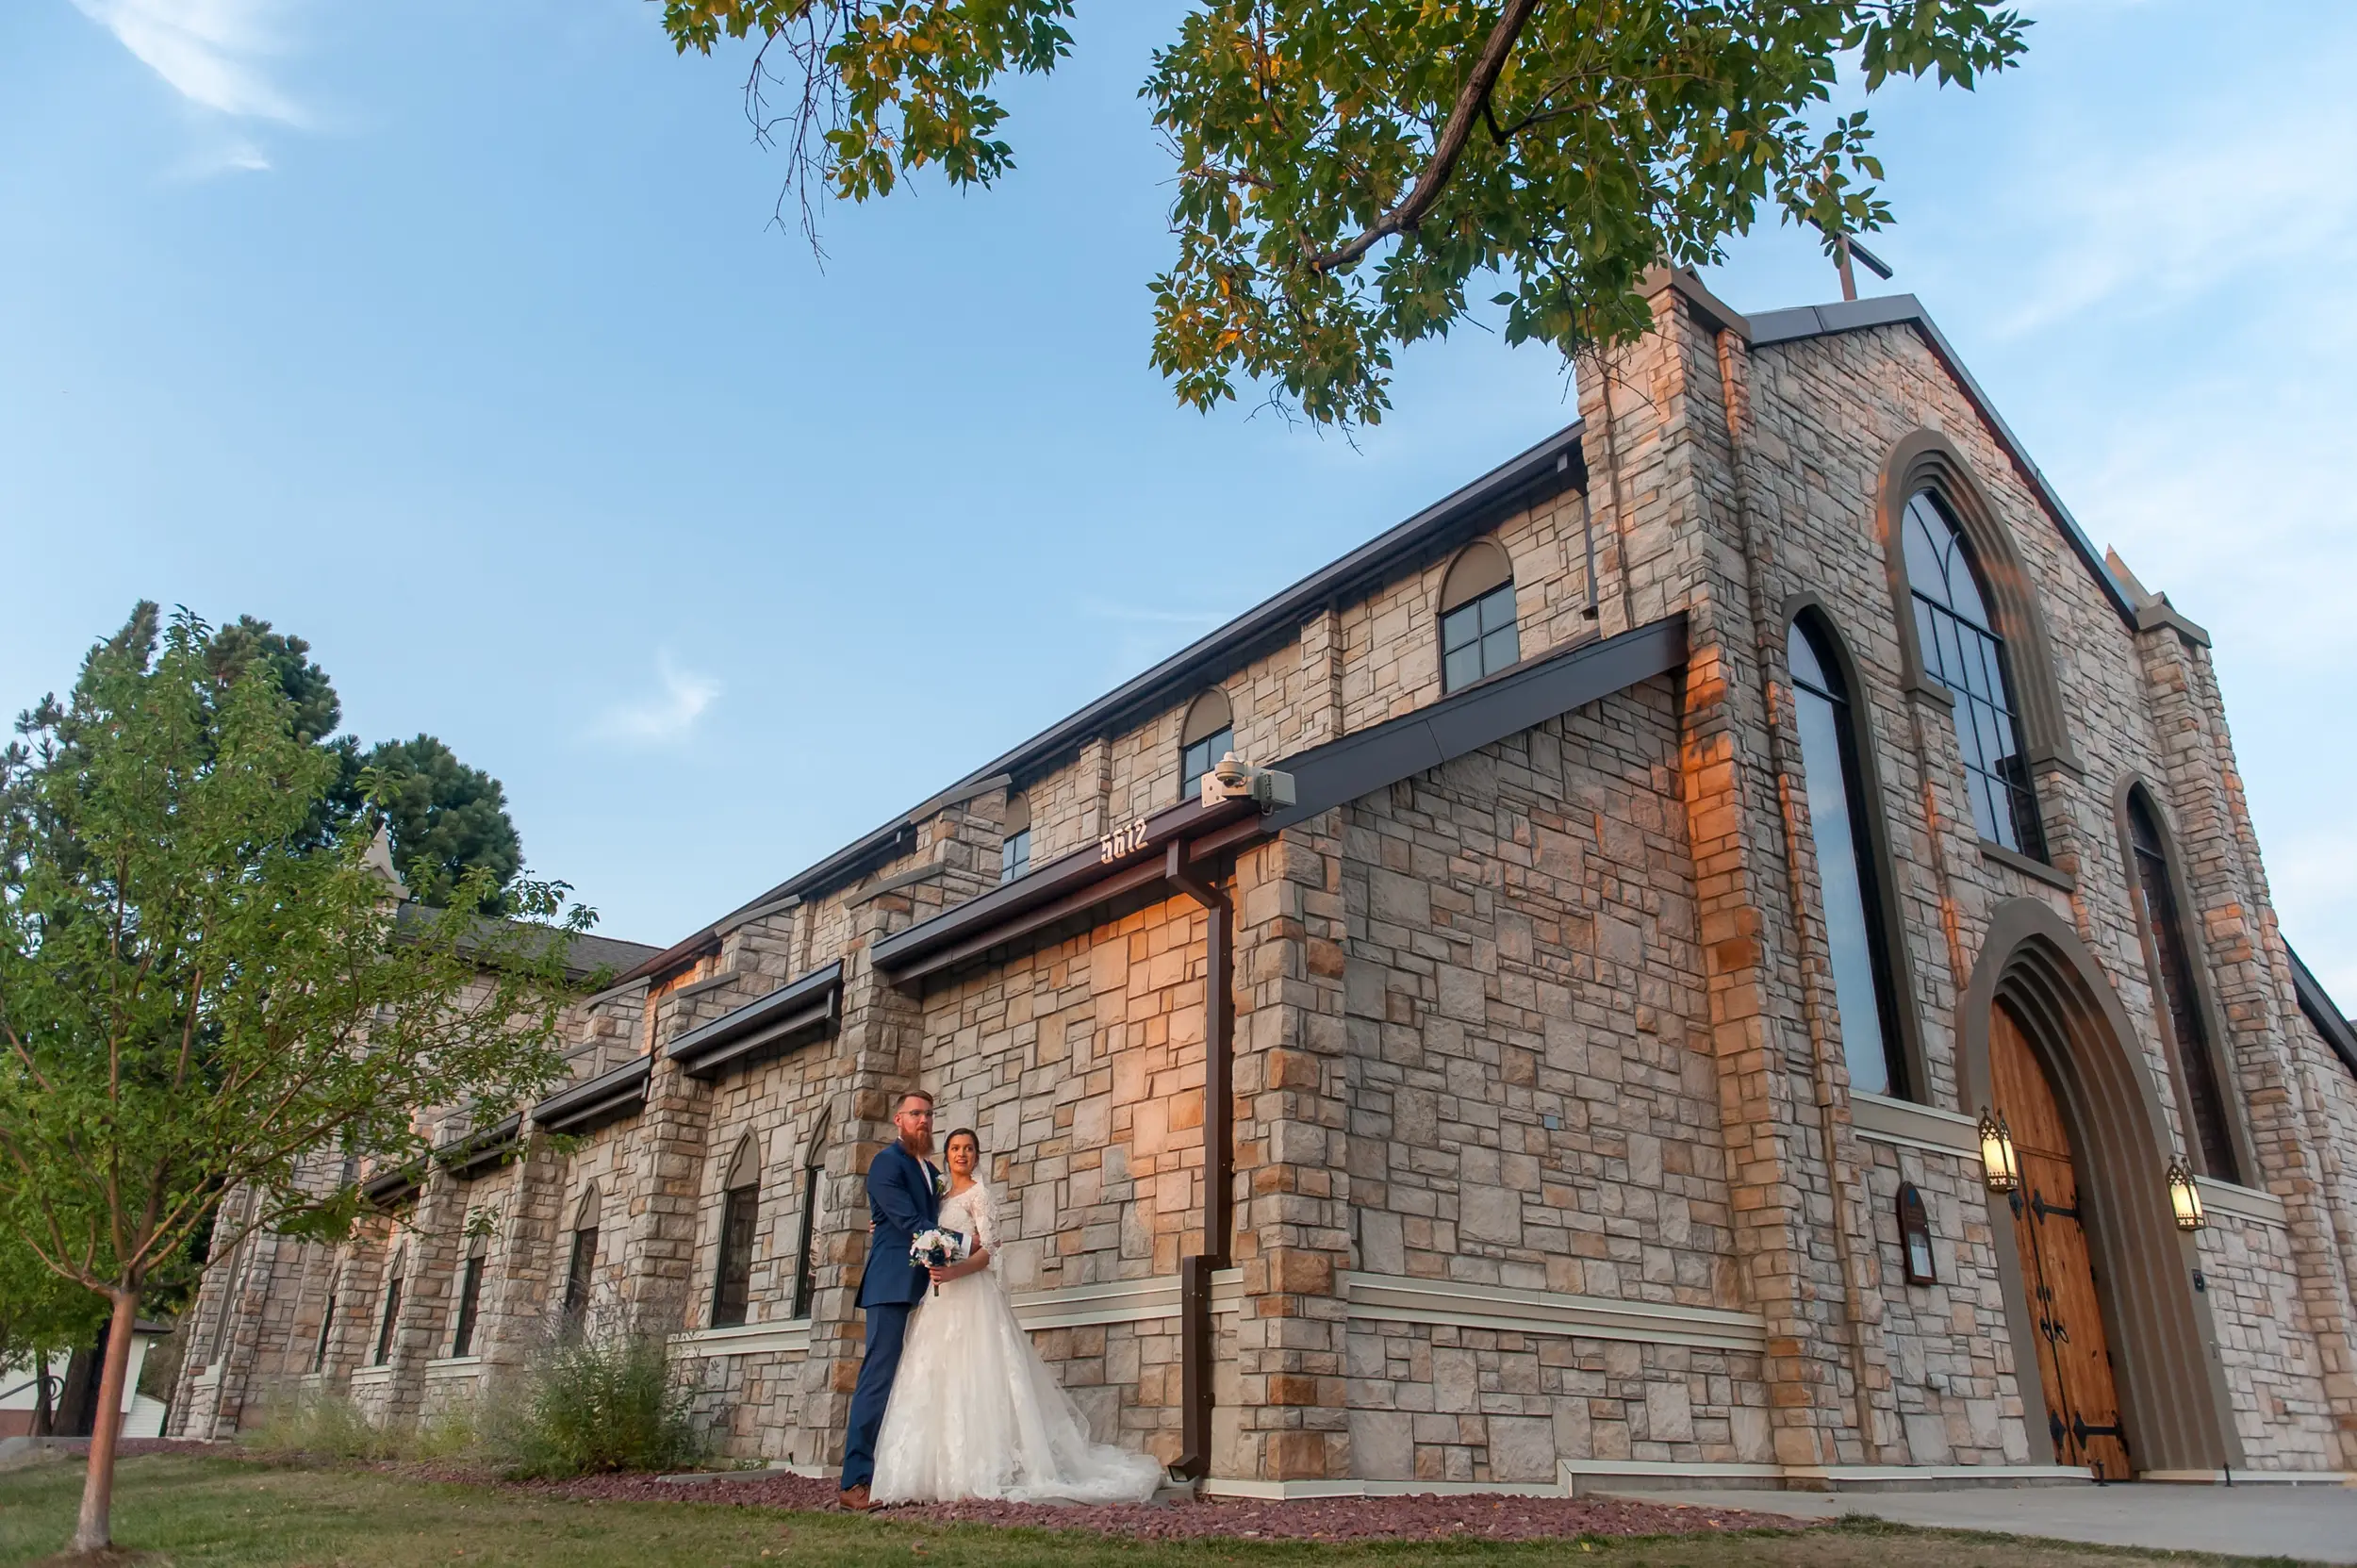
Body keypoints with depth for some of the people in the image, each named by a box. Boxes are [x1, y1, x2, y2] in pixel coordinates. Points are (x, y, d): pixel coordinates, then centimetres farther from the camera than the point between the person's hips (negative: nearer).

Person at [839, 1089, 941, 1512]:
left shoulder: (932, 1172, 22)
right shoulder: (887, 1162, -3)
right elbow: (908, 1220, -13)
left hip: (923, 1286, 8)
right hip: (892, 1285, -8)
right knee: (879, 1380, -10)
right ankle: (856, 1481, -9)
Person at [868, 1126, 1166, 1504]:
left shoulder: (978, 1195, -1)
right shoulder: (941, 1197, 20)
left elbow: (987, 1250, -10)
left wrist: (956, 1271, -26)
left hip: (971, 1293, -7)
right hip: (943, 1296, 7)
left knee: (972, 1377, -13)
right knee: (937, 1379, 0)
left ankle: (981, 1471, -13)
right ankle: (944, 1470, 0)